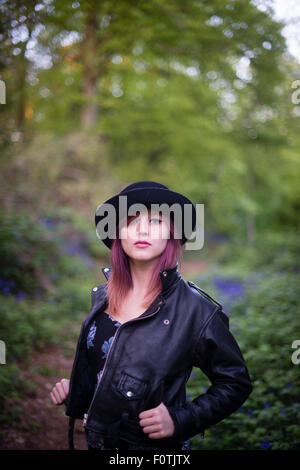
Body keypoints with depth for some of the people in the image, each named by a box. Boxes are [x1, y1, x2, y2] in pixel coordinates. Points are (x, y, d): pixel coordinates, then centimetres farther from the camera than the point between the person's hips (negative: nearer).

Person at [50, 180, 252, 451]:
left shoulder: (195, 309, -19)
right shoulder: (104, 296, -3)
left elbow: (236, 383, -11)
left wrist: (180, 421, -20)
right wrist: (73, 388, -1)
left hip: (156, 447, -5)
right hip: (97, 440, 5)